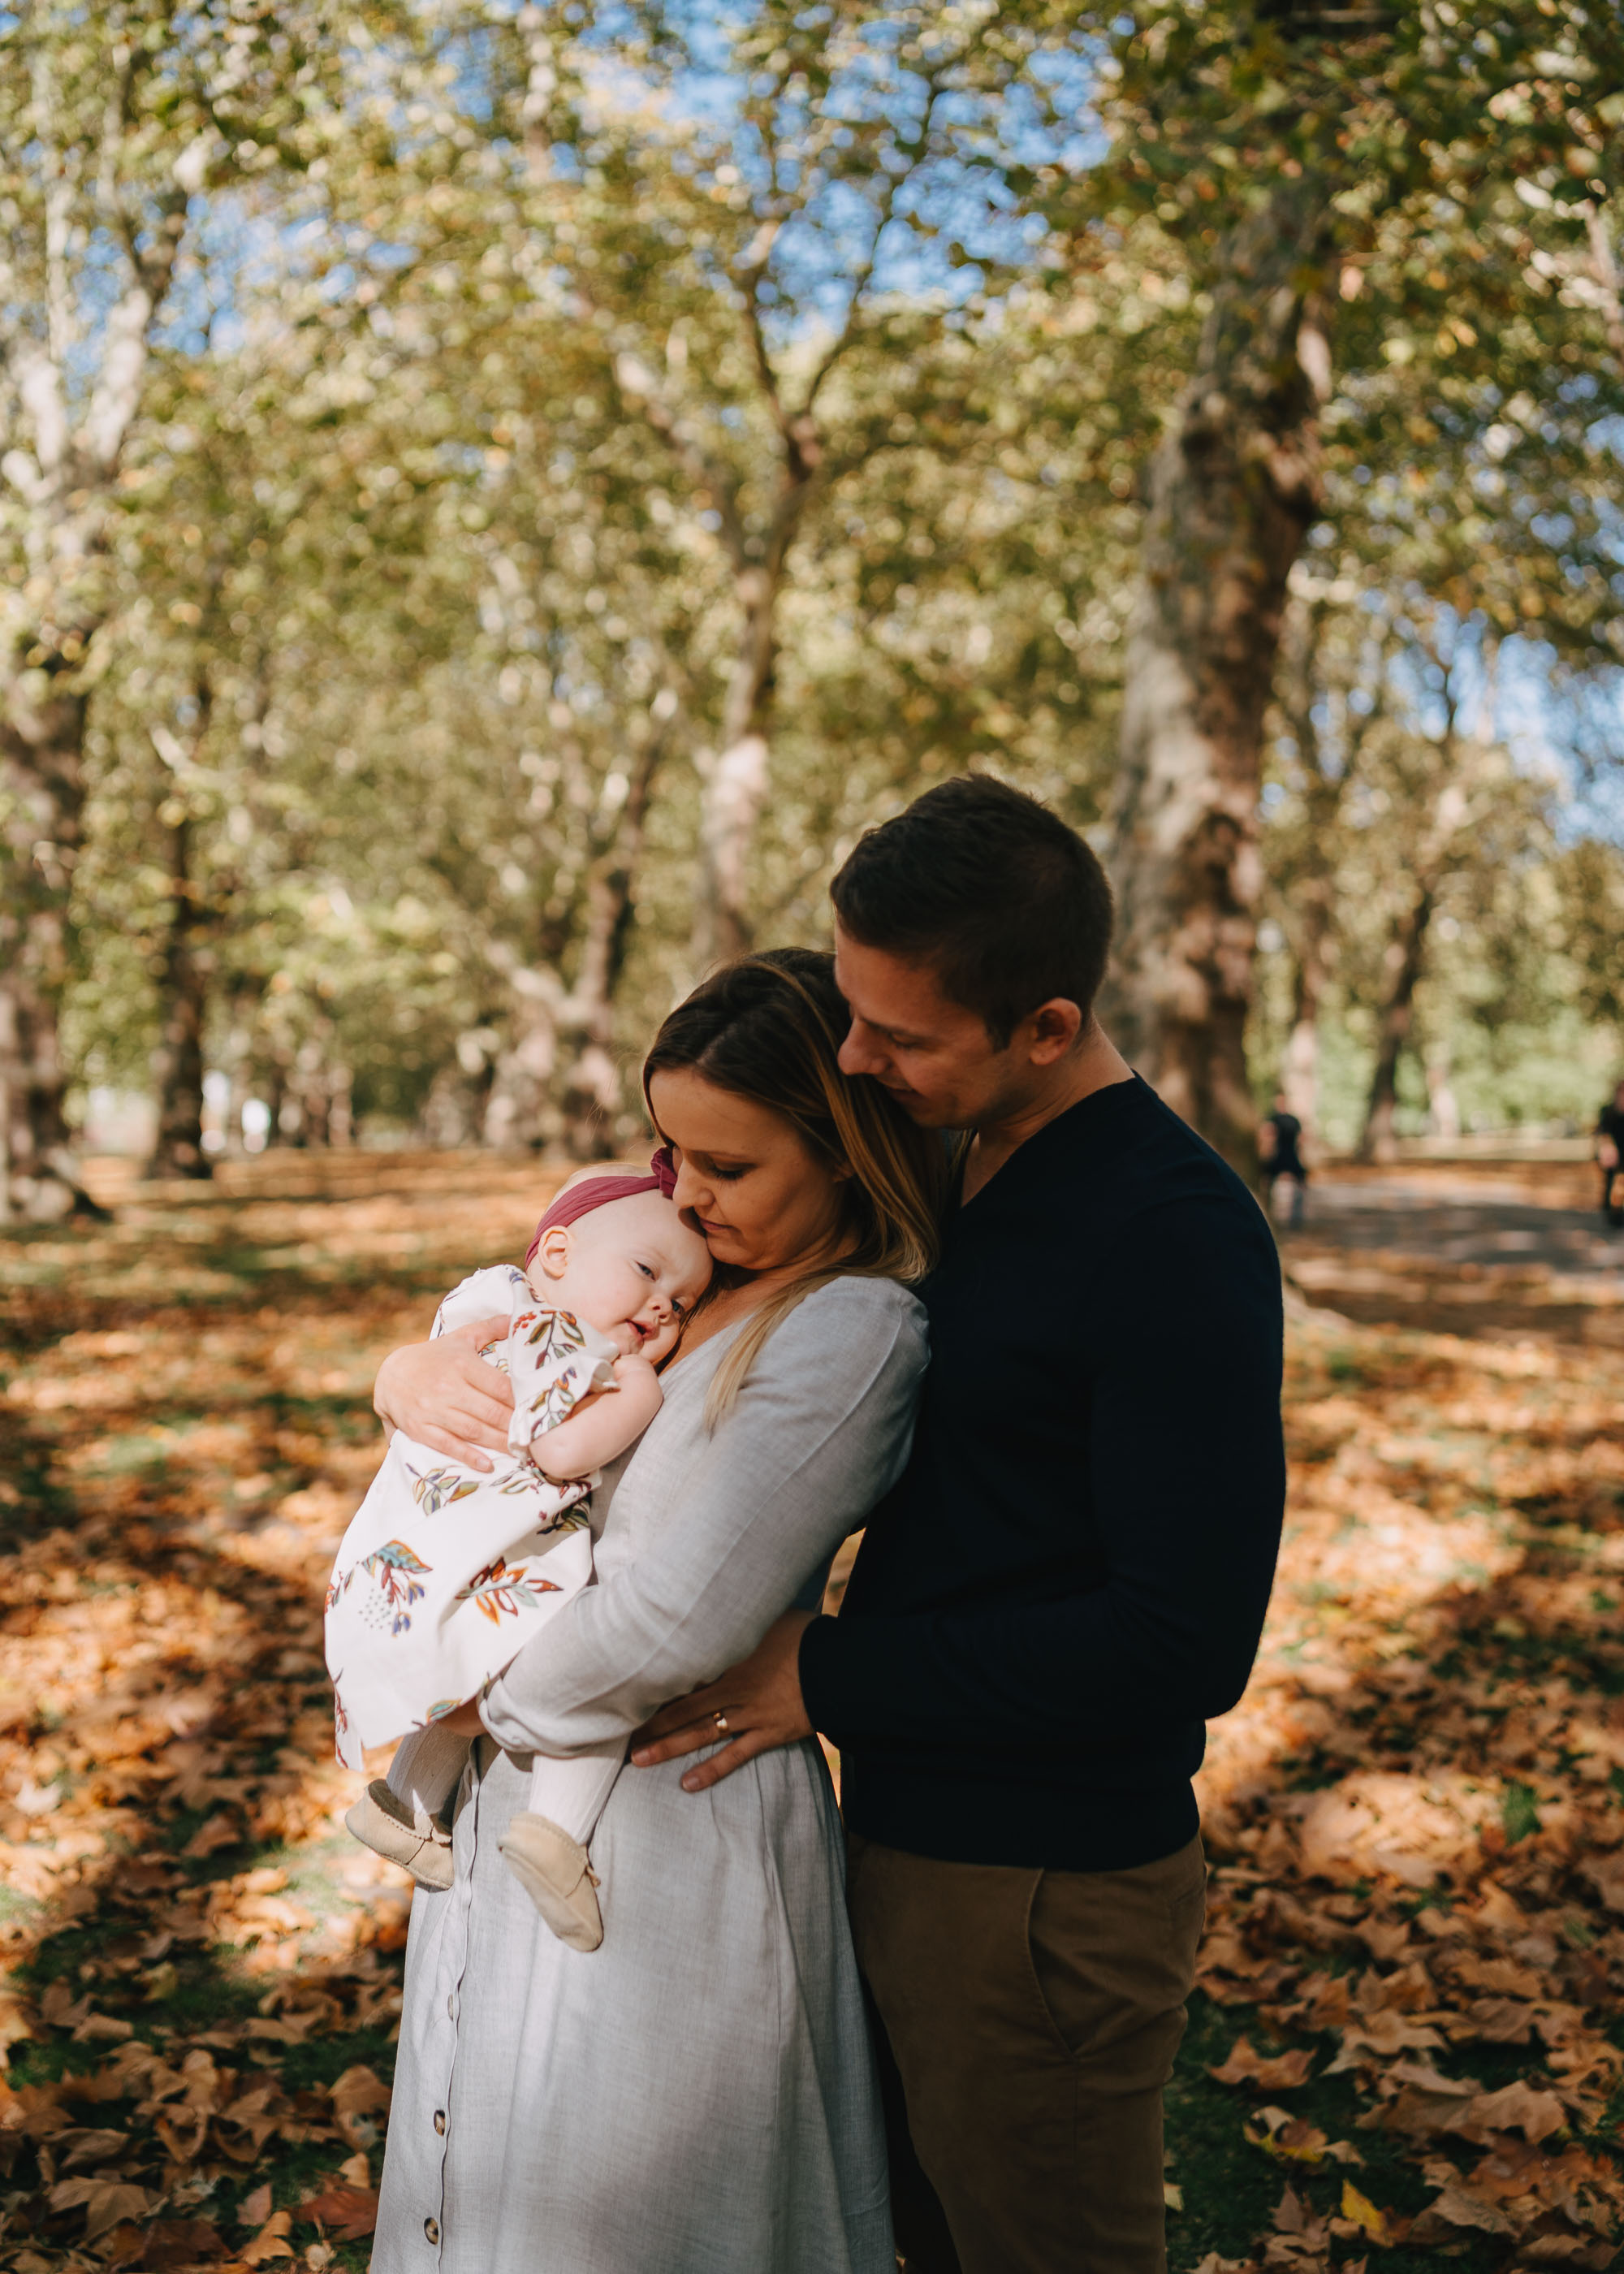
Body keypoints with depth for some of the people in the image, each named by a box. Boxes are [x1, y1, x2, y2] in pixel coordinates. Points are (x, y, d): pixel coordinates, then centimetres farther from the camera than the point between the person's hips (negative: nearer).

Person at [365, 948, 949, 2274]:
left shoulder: (853, 1332, -22)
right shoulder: (693, 1281, 5)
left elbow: (680, 1619, -27)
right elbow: (502, 1331, 15)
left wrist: (488, 1700, -11)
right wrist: (415, 1373, -9)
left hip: (663, 1828, -8)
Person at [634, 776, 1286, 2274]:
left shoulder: (1176, 1236, -23)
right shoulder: (966, 1177, 7)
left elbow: (1186, 1642, -26)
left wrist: (828, 1675, -20)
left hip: (1049, 1891, -8)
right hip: (910, 1839, 8)